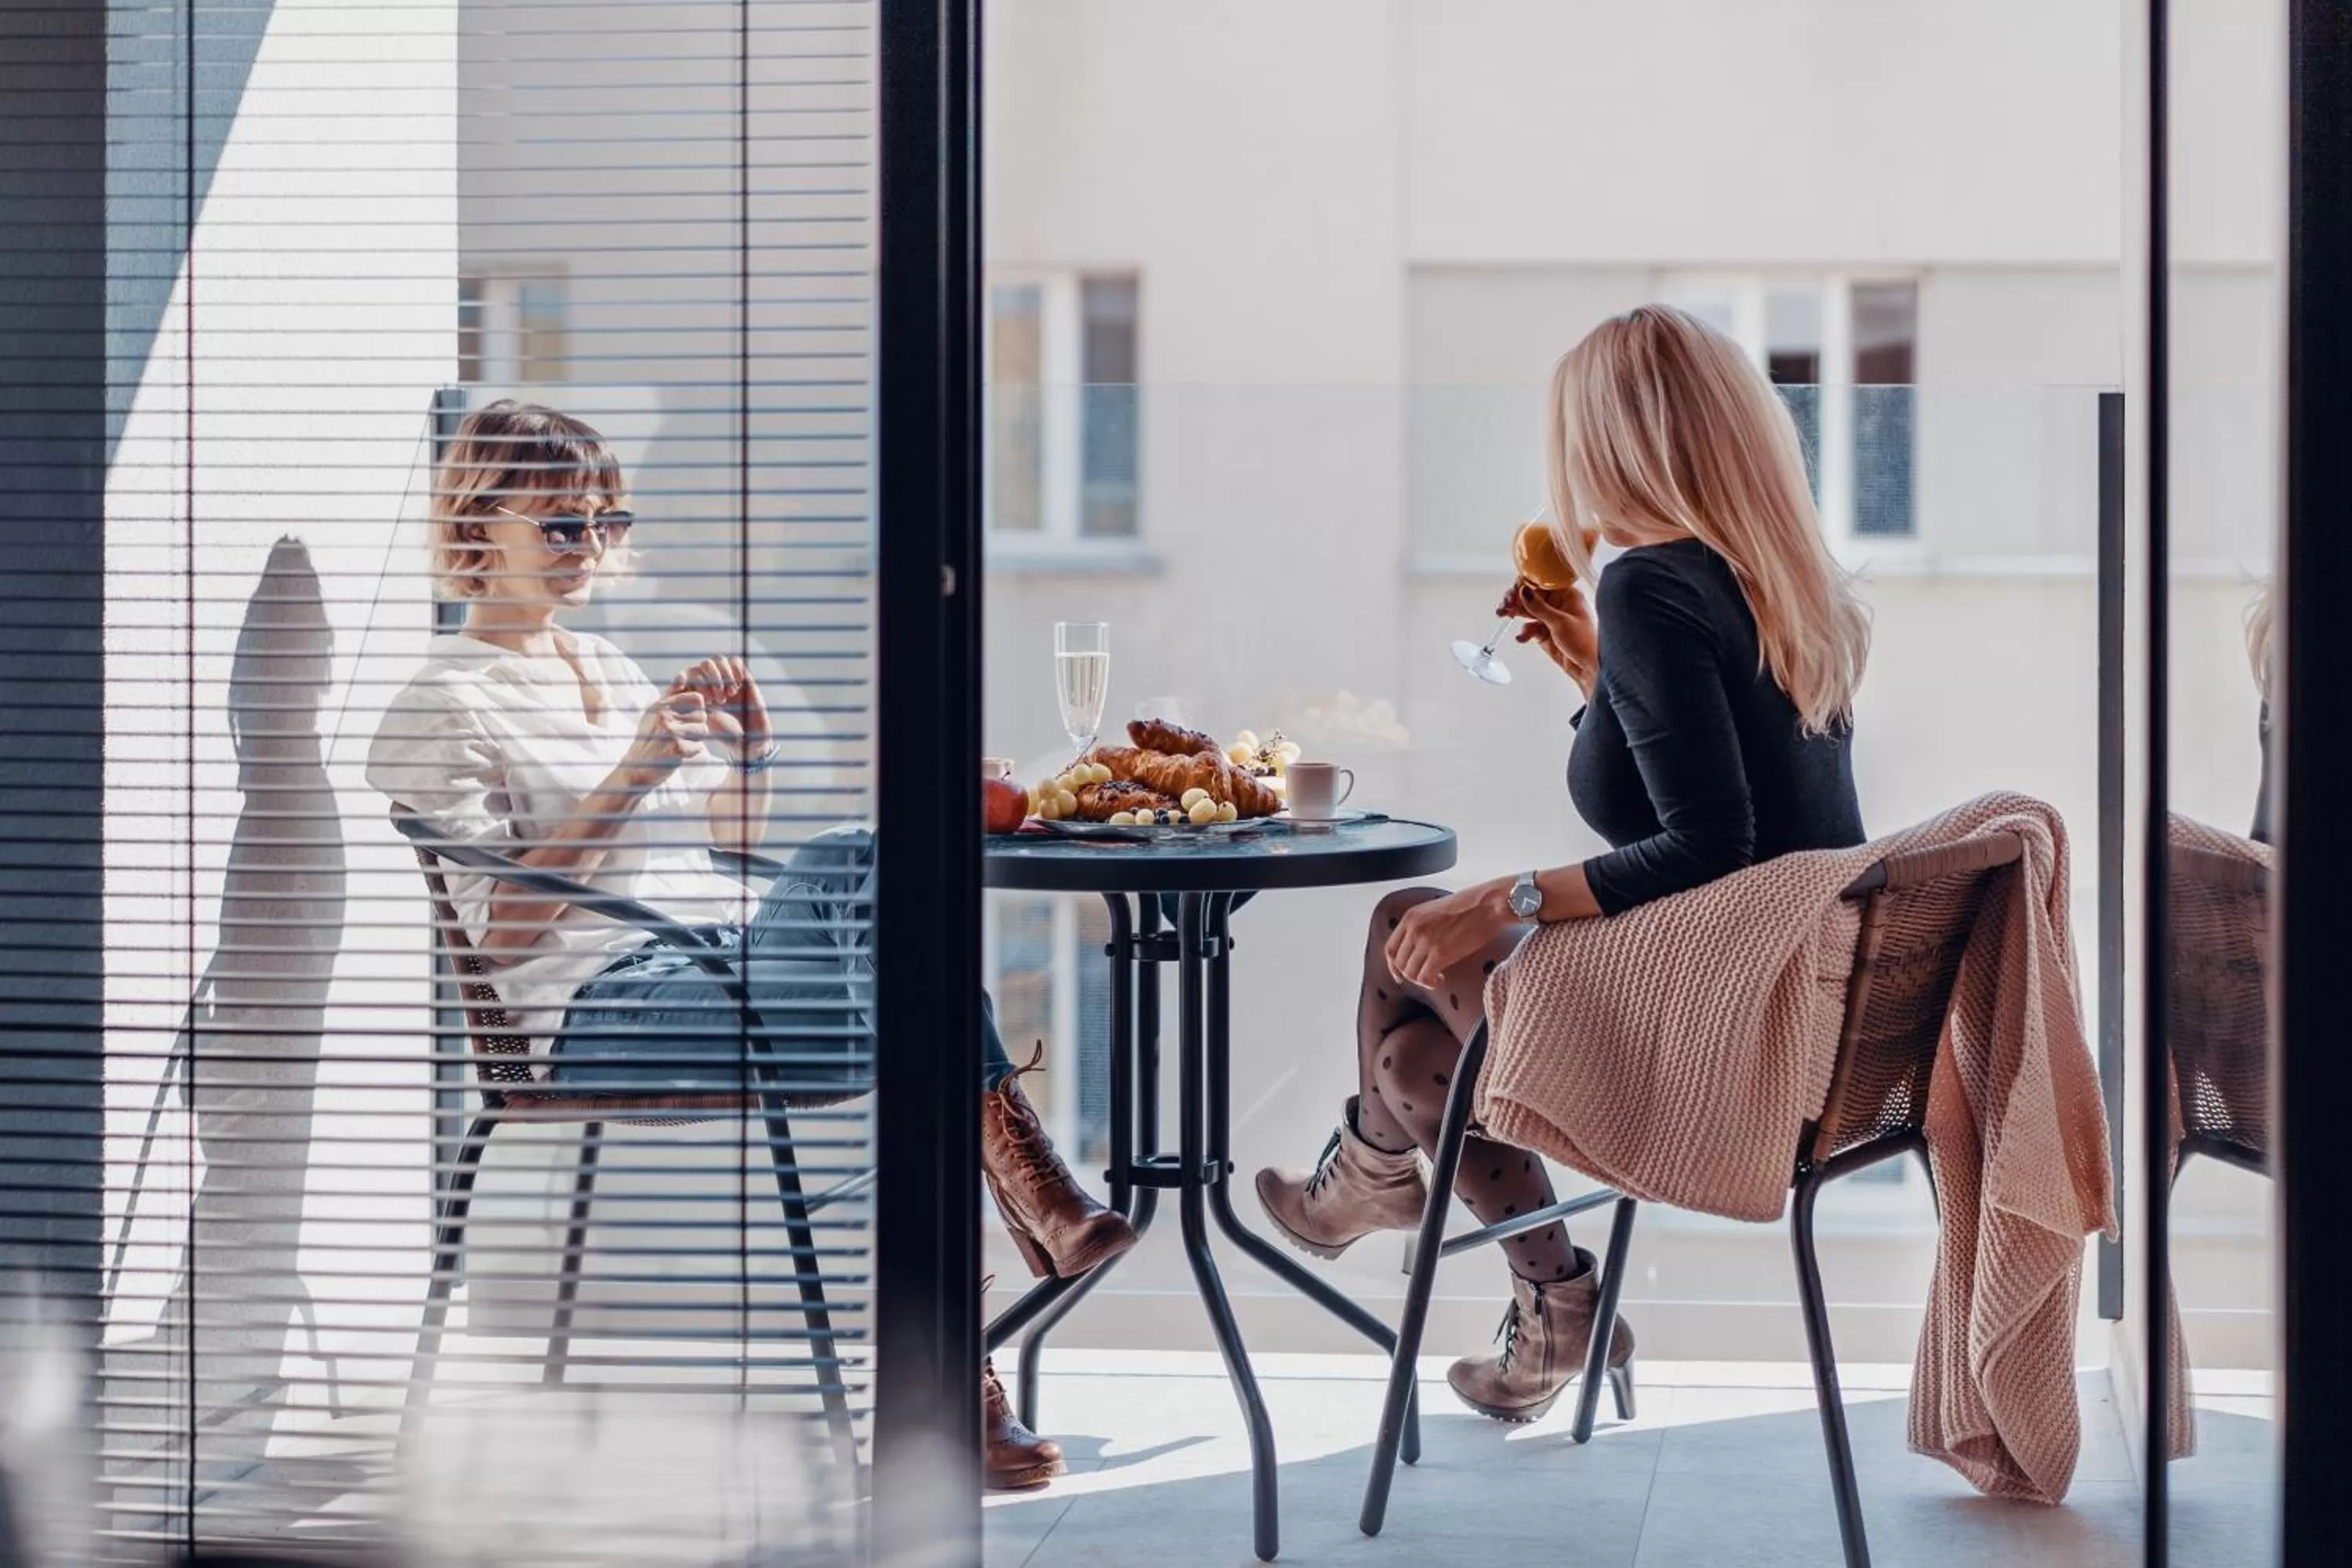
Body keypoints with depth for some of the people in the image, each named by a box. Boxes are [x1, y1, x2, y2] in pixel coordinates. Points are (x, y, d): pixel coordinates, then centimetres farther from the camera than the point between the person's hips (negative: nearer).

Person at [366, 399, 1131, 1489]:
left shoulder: (603, 665, 24)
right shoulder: (444, 708, 2)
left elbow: (729, 843, 28)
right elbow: (503, 930, -10)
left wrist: (747, 756, 7)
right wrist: (630, 777, -17)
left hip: (723, 960, 6)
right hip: (599, 1011, -6)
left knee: (855, 862, -28)